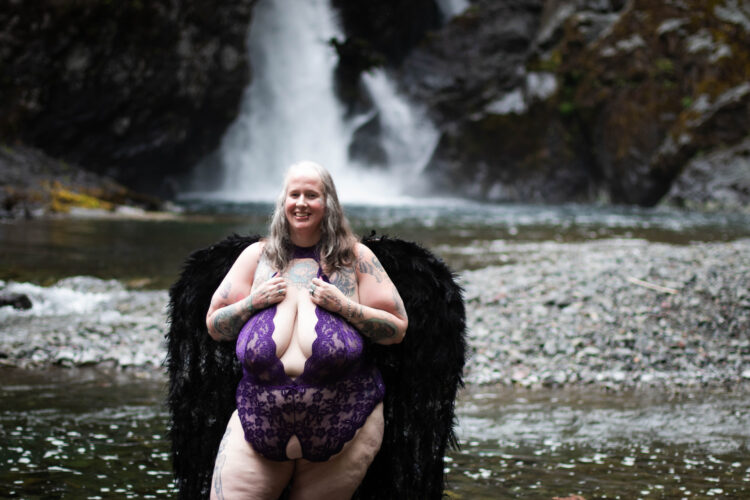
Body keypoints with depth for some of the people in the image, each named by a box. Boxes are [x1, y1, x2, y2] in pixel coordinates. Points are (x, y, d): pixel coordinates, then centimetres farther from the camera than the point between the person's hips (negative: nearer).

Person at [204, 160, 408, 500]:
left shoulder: (355, 258, 5)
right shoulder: (257, 256, 11)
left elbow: (397, 329, 3)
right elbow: (214, 326, 14)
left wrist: (343, 305, -10)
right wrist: (254, 301, -3)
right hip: (260, 419, 2)